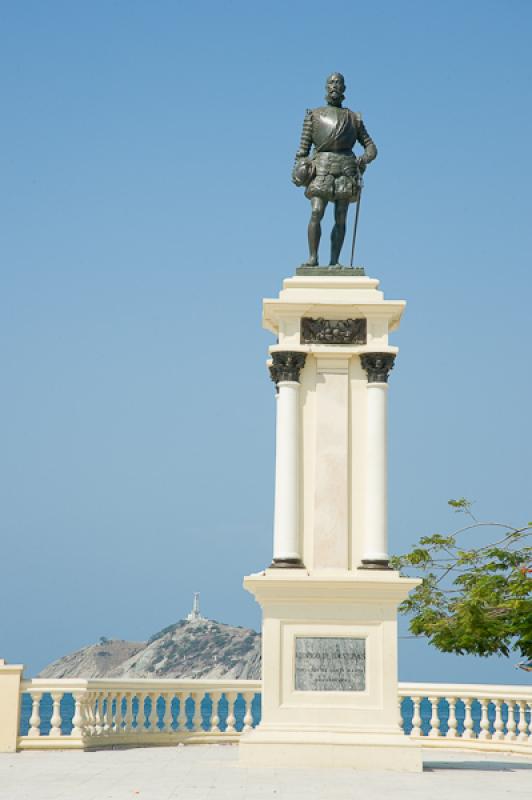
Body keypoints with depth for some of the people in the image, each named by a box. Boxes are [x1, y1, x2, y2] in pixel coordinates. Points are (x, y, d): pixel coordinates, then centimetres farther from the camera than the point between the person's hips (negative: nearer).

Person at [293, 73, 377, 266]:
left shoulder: (354, 118, 19)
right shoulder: (314, 115, 15)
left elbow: (371, 147, 17)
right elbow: (304, 146, 10)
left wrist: (364, 158, -4)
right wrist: (300, 166, -4)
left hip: (345, 169, 2)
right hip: (321, 168, -2)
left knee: (340, 218, -5)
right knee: (316, 213, -17)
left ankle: (334, 261, -6)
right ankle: (313, 257, -15)